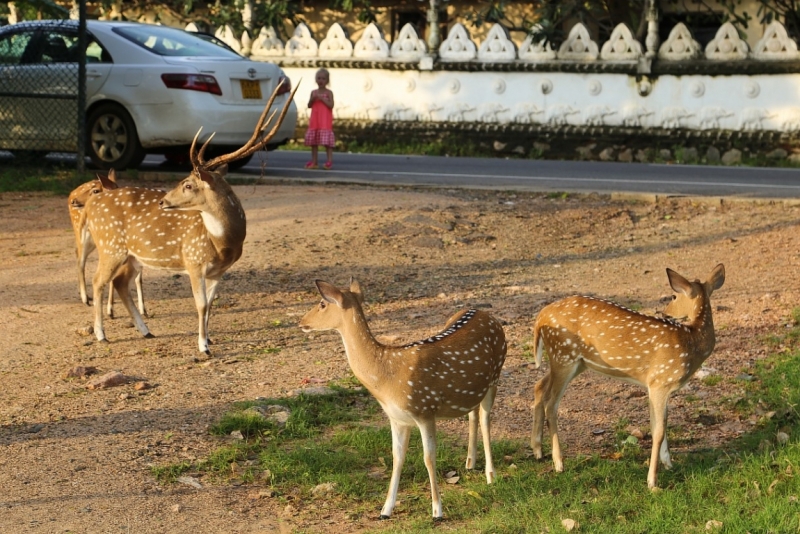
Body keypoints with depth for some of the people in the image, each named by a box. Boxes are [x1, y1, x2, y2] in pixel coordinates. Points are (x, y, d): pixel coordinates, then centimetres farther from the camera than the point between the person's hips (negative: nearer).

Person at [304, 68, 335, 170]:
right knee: (313, 142, 7)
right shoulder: (314, 92, 10)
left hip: (325, 121, -5)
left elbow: (331, 105, -12)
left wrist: (322, 98, -17)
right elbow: (309, 105, 8)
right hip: (314, 120, 5)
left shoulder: (328, 92, -3)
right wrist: (312, 99, -10)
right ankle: (314, 162, 14)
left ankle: (329, 161, -8)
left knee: (327, 142, -10)